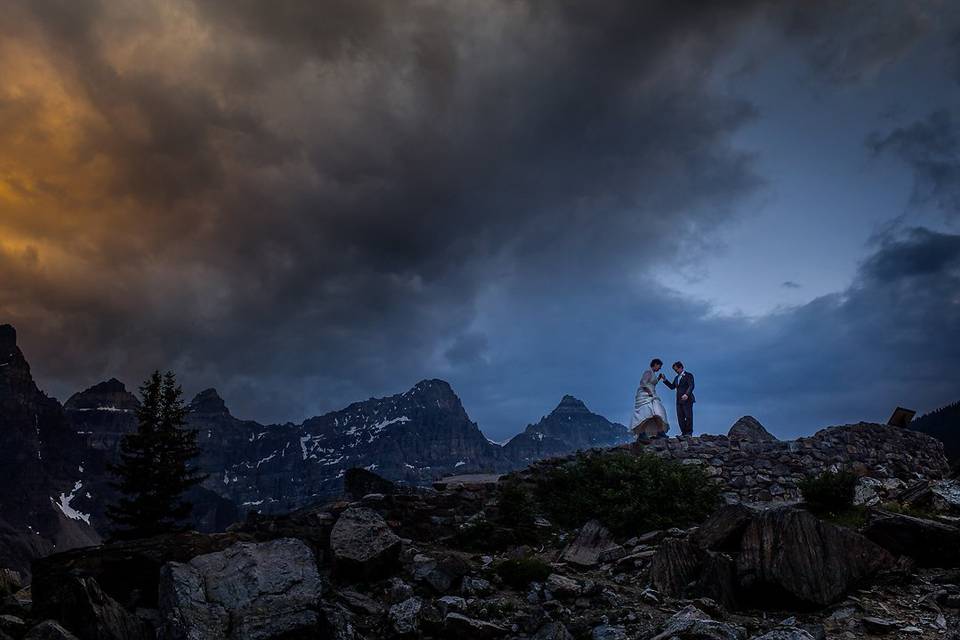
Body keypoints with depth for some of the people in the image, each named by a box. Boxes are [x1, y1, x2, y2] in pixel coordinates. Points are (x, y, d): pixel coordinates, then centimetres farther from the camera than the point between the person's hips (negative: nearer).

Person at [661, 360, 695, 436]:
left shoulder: (688, 375, -1)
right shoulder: (677, 378, 22)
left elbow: (691, 386, -12)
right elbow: (672, 386, 21)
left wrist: (687, 394, -27)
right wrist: (665, 380, 11)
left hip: (687, 399, -7)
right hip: (679, 400, 7)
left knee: (688, 416, -5)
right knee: (680, 417, 2)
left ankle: (689, 432, 1)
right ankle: (684, 432, 6)